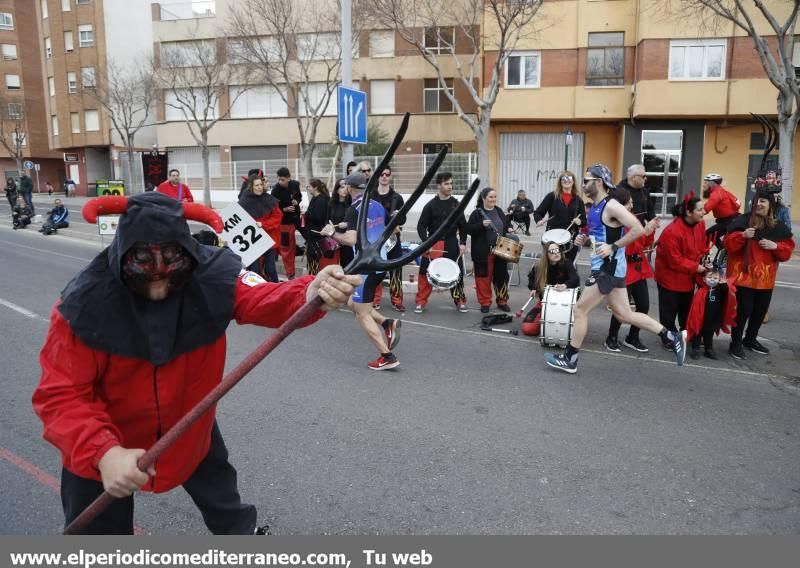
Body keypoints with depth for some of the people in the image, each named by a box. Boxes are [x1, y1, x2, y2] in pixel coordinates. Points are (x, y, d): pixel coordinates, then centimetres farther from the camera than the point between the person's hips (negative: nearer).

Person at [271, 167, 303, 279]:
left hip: (294, 220, 4)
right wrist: (284, 209, -28)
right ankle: (290, 274, 9)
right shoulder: (276, 190, -19)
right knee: (285, 248, 0)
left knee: (292, 247, 17)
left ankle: (291, 272, 34)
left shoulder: (295, 184, -6)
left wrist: (297, 201, -8)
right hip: (283, 222, -4)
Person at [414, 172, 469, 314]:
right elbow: (421, 226, -4)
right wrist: (426, 242, -16)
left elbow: (463, 225, 9)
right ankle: (421, 302, 9)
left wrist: (462, 243, -1)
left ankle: (460, 302, 21)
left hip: (452, 245, 2)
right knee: (426, 274, -4)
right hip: (433, 245, -2)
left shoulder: (456, 204, 6)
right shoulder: (430, 205, -3)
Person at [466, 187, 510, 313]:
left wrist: (509, 229, 2)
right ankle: (485, 302, 13)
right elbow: (469, 229, -12)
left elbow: (506, 226, 24)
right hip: (483, 252, -4)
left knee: (501, 276, 9)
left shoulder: (499, 211, 10)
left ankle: (502, 301, 21)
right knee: (484, 277, 1)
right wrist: (482, 224, -24)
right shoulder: (477, 213, -5)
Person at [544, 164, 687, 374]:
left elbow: (638, 230, -23)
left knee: (580, 310, -3)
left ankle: (569, 360, 9)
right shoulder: (595, 207, 12)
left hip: (609, 269, -10)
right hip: (605, 267, 10)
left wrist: (613, 247, -23)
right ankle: (674, 337, 21)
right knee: (625, 314, 14)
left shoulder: (611, 206, -16)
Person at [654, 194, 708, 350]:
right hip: (670, 276, -7)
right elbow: (675, 261, -25)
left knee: (687, 308, 20)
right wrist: (695, 267, -19)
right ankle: (669, 338, 18)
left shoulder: (700, 225, -5)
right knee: (669, 310, 4)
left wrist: (704, 262, -8)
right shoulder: (672, 231, -29)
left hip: (688, 277, 7)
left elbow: (702, 246, 9)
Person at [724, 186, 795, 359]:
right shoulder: (742, 221, -7)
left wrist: (775, 246, -14)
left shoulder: (779, 227, 5)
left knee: (760, 311, 16)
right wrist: (742, 236, -27)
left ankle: (750, 339, 35)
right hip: (743, 275, -5)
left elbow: (787, 250, 5)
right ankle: (735, 343, 7)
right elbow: (729, 244, -10)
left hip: (765, 277, 5)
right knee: (743, 310, -7)